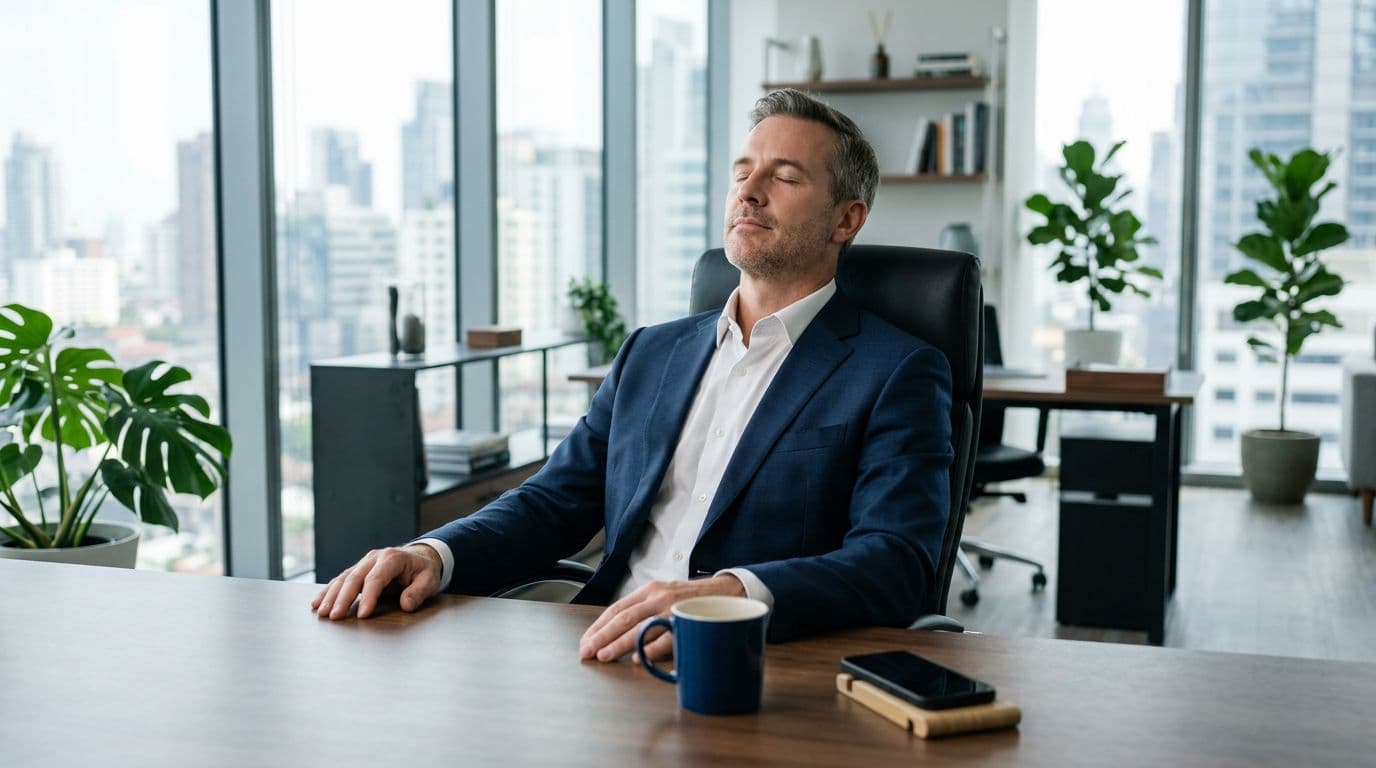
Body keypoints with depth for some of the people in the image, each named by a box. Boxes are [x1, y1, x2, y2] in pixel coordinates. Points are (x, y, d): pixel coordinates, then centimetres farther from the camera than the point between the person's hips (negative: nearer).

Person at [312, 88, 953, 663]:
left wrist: (729, 596, -30)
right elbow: (555, 500, 17)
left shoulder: (897, 375, 2)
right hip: (607, 664, 5)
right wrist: (433, 554, -4)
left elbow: (896, 563, -11)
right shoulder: (652, 353, 21)